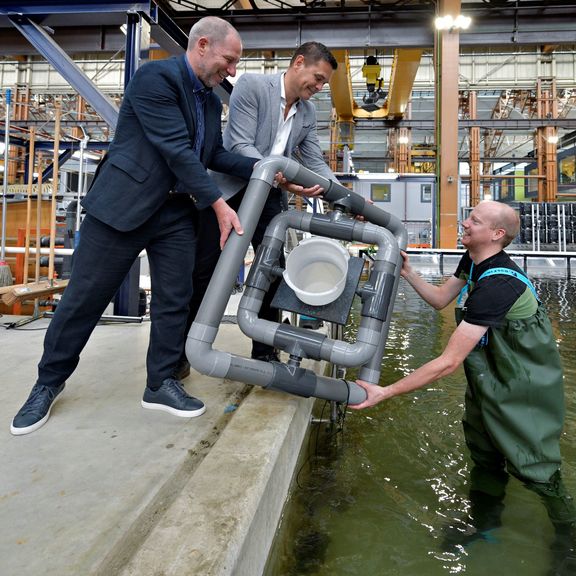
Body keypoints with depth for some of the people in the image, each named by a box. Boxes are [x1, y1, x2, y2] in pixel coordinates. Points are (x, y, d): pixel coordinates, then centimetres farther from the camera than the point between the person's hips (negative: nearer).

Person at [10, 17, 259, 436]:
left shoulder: (211, 101, 14)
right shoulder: (155, 76, -12)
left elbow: (214, 154, 15)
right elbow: (176, 149, -19)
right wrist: (218, 204, -20)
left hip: (178, 211, 7)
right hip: (123, 204, -7)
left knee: (174, 299, 4)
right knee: (85, 297, 2)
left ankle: (161, 383, 19)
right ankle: (49, 381, 21)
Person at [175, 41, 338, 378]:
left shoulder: (308, 112, 7)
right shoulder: (251, 85, -11)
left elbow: (316, 163, 9)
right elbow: (240, 145, -20)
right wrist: (283, 178, -33)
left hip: (269, 194, 6)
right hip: (230, 188, -5)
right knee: (204, 271, -2)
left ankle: (265, 352, 14)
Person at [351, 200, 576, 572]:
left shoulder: (496, 286, -35)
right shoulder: (474, 261, -7)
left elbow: (448, 363, -36)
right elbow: (440, 298, 7)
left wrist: (385, 393, -34)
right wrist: (407, 272, -8)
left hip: (525, 389, -8)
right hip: (489, 378, 8)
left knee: (533, 466, 7)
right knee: (483, 453, 19)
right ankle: (484, 521, 41)